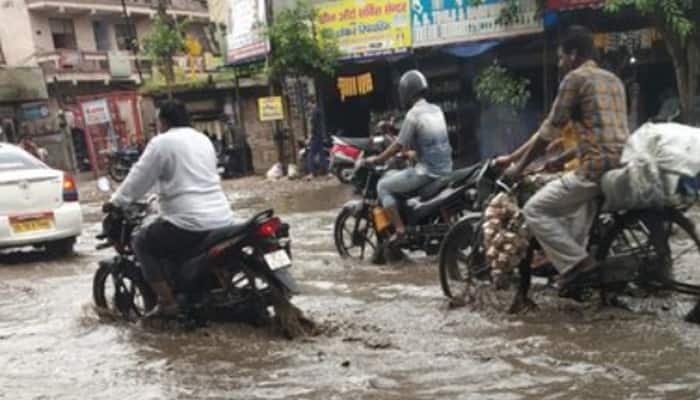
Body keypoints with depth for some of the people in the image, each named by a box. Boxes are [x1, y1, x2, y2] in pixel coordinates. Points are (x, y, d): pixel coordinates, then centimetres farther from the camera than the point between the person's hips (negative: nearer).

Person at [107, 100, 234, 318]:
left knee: (142, 242, 10)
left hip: (190, 222, -8)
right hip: (221, 218, 8)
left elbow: (140, 177, -2)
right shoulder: (203, 139, 18)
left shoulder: (161, 142, -5)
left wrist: (117, 201, 11)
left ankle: (167, 302, 5)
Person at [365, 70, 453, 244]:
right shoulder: (437, 110, 10)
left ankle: (399, 229, -3)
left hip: (427, 172, -8)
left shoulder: (413, 114, -13)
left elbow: (399, 146, -10)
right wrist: (410, 150, 33)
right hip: (445, 169, 8)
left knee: (383, 186, 2)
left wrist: (375, 159, 1)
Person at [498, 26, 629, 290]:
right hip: (621, 166, 9)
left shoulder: (575, 79, -3)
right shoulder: (613, 80, 23)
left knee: (535, 210, 0)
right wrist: (563, 159, 30)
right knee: (573, 208, 33)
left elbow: (549, 131, -4)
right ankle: (574, 263, 30)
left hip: (596, 168, -9)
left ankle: (576, 263, -6)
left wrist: (518, 166, 5)